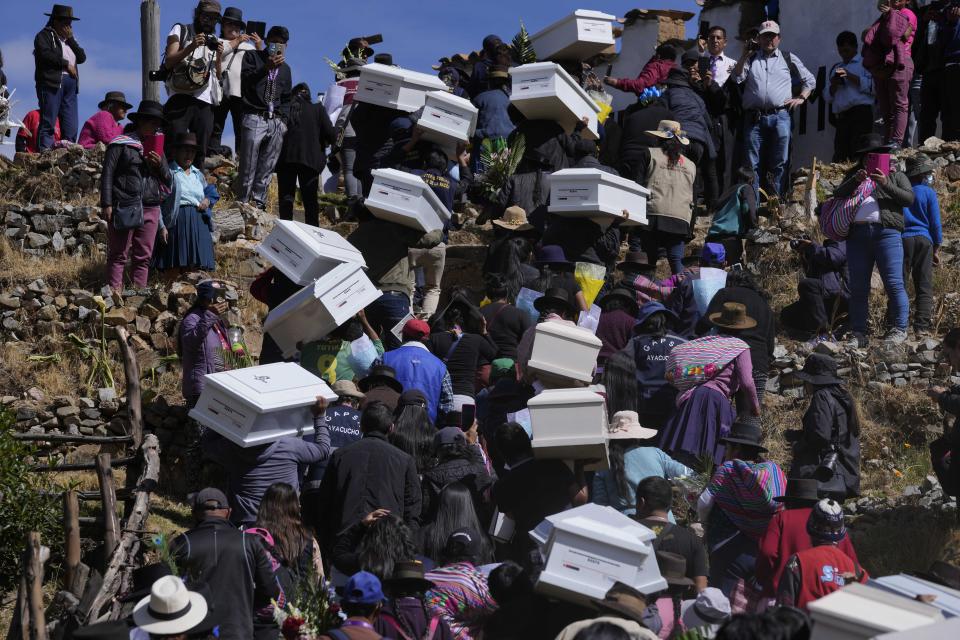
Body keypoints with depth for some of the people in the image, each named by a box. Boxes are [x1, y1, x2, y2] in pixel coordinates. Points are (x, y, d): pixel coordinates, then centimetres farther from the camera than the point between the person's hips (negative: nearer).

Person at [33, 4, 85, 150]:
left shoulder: (68, 39, 27)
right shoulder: (45, 35, 5)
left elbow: (82, 57, 15)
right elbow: (45, 54, -13)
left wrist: (71, 38, 6)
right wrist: (66, 64, -7)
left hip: (70, 85, 7)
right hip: (51, 83, -7)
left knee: (71, 126, -1)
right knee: (48, 123, -12)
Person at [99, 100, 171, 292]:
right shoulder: (120, 144, 2)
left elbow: (169, 182, 19)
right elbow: (107, 174, -3)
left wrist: (160, 165, -2)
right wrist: (106, 204, -10)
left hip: (150, 209, 6)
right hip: (124, 208, -6)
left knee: (143, 256, 3)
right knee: (118, 254, -6)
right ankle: (115, 292, -7)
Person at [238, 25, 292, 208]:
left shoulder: (285, 68, 23)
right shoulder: (252, 57, 8)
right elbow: (245, 80, -8)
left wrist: (284, 119, 12)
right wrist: (266, 68, -21)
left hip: (276, 123, 5)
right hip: (254, 118, -5)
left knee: (266, 171, 1)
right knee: (248, 169, -9)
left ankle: (258, 205, 3)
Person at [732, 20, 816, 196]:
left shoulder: (788, 59, 16)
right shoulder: (751, 59, 16)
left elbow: (810, 80, 22)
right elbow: (737, 78, 1)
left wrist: (801, 98, 7)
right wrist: (745, 55, -2)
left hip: (780, 117, 0)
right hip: (754, 118, 0)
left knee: (779, 163, -3)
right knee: (753, 164, -3)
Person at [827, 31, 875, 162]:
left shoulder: (865, 63, 8)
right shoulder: (836, 68, 28)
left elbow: (873, 87, -7)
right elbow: (828, 98, 27)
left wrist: (851, 77, -11)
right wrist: (833, 86, 6)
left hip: (860, 113, -6)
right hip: (840, 116, 6)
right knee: (839, 157, -2)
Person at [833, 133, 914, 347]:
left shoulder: (895, 176, 16)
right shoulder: (853, 176, 23)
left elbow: (909, 198, 0)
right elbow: (837, 195, 8)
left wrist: (886, 185, -11)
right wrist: (855, 181, -8)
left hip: (886, 233, -3)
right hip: (857, 235, 3)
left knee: (894, 284, -10)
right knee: (858, 287, 3)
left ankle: (899, 329, -5)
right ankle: (858, 334, 6)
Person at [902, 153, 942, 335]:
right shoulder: (929, 193, 0)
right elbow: (935, 223, 1)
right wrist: (936, 249, 8)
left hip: (902, 238, 2)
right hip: (924, 240, -2)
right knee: (924, 287, 1)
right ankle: (921, 326, -9)